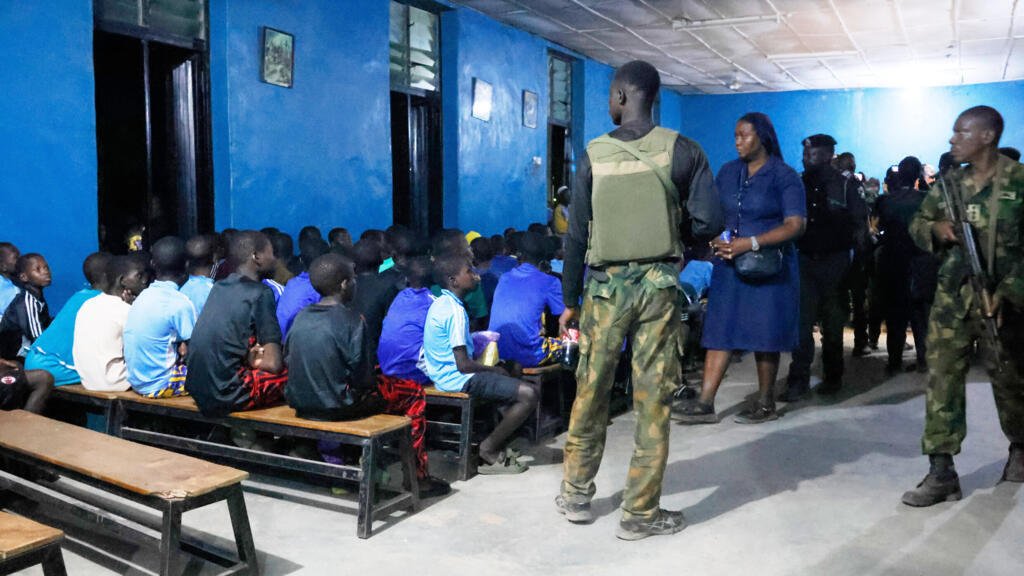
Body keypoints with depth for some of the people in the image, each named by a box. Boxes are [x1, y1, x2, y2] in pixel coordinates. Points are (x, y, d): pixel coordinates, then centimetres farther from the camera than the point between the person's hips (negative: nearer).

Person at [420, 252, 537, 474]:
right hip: (457, 379, -11)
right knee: (528, 394, -16)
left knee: (510, 380, 25)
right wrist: (494, 370, -6)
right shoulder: (455, 310, -20)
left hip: (442, 374, 11)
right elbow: (463, 364, -22)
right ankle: (488, 450, -1)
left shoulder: (440, 303, 10)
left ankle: (496, 447, 16)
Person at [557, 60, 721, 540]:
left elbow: (576, 234, -1)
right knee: (652, 398, 5)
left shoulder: (594, 154, -1)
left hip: (606, 285, 1)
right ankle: (640, 513, 13)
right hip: (658, 284, 0)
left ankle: (576, 494, 27)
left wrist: (570, 300, 7)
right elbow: (709, 222, -6)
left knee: (590, 390, 14)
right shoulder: (681, 150, -2)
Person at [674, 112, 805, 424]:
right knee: (720, 331, 1)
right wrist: (715, 240, -8)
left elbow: (795, 225, -13)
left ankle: (765, 404, 18)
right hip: (730, 265, 5)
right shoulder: (728, 172, 11)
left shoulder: (785, 177, -5)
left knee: (763, 336, 3)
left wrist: (751, 243, -23)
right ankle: (705, 404, 2)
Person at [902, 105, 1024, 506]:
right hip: (952, 298, 3)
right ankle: (941, 473, -1)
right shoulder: (948, 182, 7)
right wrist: (935, 229, -7)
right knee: (942, 379, -4)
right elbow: (917, 223, 16)